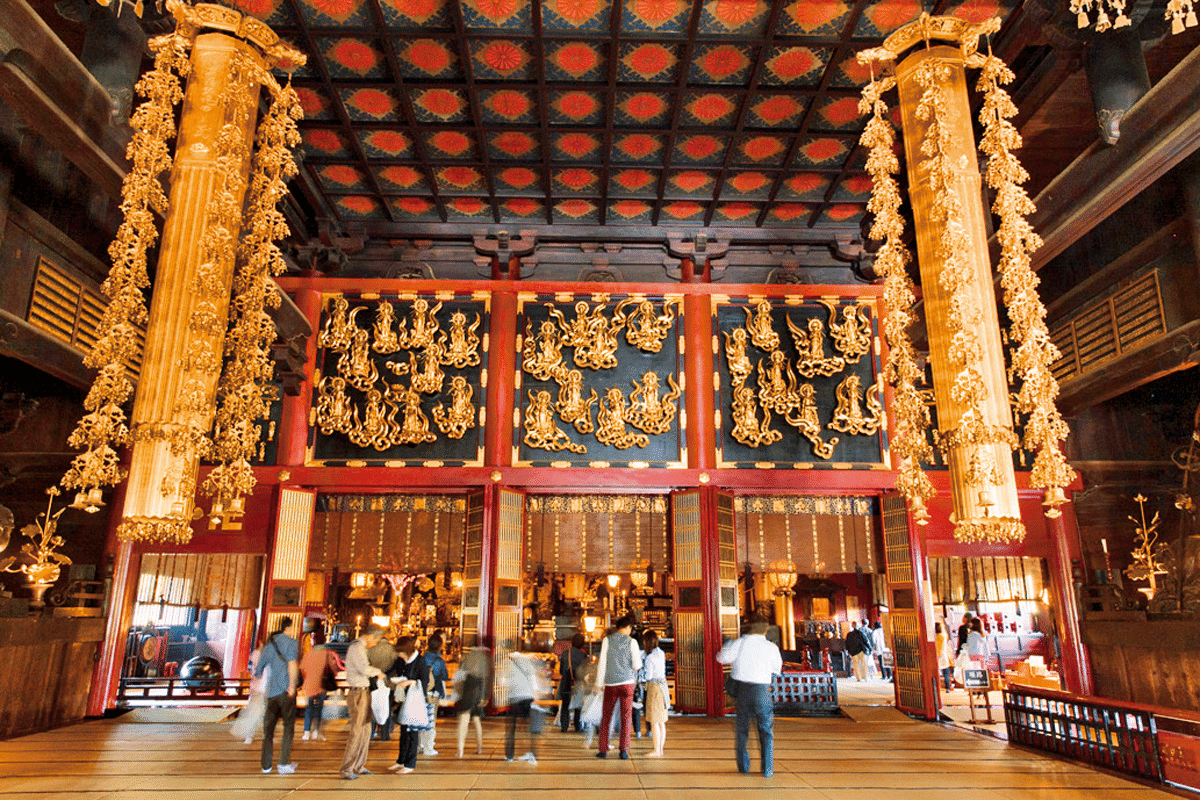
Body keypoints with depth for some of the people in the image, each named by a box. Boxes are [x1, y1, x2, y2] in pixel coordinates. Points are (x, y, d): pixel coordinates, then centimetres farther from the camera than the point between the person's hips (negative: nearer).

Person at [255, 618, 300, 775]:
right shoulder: (291, 643, -4)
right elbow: (292, 664, -21)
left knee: (268, 728, 12)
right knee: (288, 727, 2)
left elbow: (258, 669, 21)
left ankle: (266, 765, 16)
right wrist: (292, 685, -18)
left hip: (270, 692, 6)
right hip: (285, 690, -6)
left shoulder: (268, 645, 15)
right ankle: (284, 764, -2)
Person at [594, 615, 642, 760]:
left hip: (610, 684, 1)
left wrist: (599, 682, 5)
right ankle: (624, 750, 2)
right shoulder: (631, 642, -3)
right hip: (627, 682, -1)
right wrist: (639, 657, 17)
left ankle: (603, 750, 11)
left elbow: (602, 662, -1)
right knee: (626, 717, 5)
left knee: (606, 717, 11)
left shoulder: (607, 640, 0)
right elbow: (637, 665, -5)